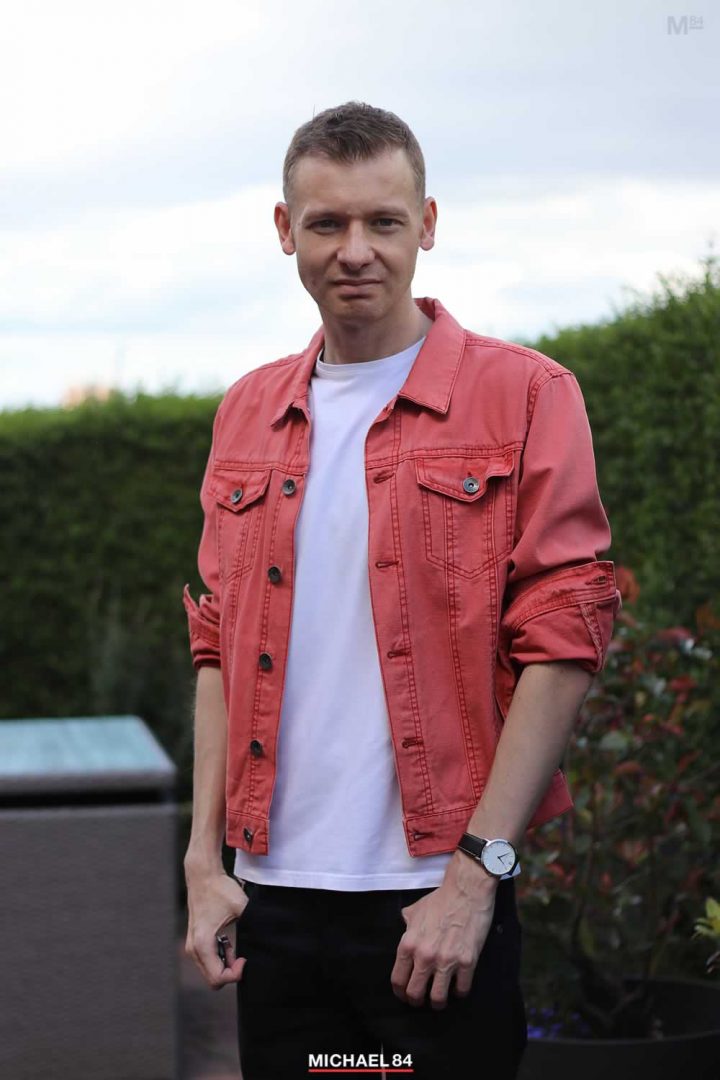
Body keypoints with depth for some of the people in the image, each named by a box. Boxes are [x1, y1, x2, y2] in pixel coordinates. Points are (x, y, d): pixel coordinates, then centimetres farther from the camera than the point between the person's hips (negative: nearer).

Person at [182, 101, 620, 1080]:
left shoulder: (524, 395, -3)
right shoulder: (247, 414, 11)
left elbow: (562, 642, -8)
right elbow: (220, 648, 14)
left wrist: (476, 872, -13)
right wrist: (205, 858, 5)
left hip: (437, 900, -4)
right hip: (272, 897, 4)